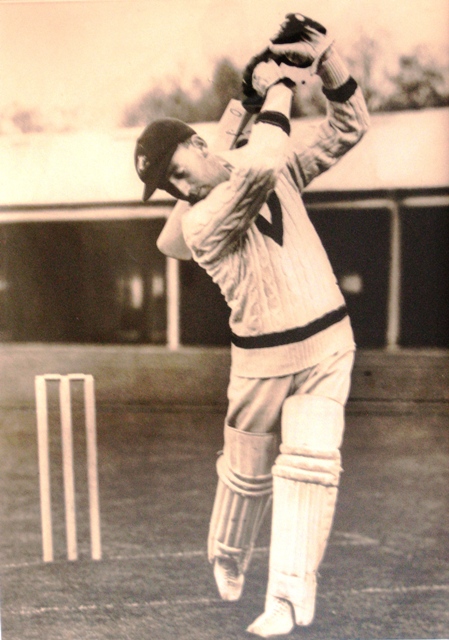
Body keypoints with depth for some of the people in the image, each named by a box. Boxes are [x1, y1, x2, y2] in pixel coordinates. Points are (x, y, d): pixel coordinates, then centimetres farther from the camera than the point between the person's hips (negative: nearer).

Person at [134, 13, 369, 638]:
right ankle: (228, 558, 42)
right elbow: (256, 171, -39)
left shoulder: (275, 165, -3)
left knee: (310, 464, -10)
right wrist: (277, 90, -28)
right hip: (263, 358, -2)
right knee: (248, 472, 14)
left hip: (329, 344, 2)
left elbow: (345, 129, -3)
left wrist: (328, 62, -19)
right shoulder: (197, 223, -22)